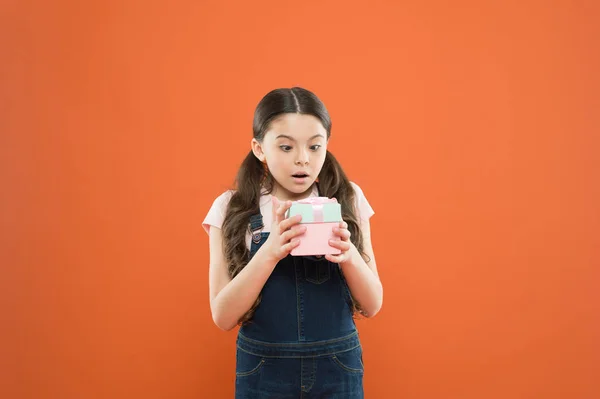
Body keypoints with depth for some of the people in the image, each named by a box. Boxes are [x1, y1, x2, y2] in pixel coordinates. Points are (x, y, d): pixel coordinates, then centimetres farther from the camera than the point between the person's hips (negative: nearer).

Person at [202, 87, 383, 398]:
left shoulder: (348, 199, -6)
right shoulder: (231, 209, -8)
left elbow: (372, 305, -4)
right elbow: (223, 316, -12)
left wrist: (349, 255, -23)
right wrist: (271, 251, -26)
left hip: (338, 369, 1)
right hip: (263, 372, -1)